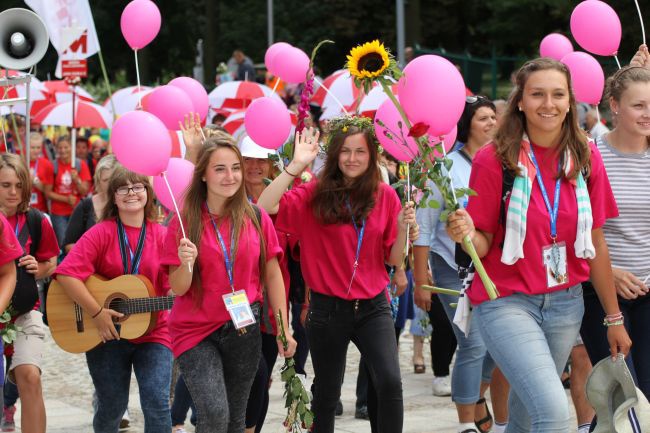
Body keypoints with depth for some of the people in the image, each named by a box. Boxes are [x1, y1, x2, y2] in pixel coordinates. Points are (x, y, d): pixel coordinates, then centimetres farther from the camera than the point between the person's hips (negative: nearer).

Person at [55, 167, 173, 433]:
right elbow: (66, 273, -15)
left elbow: (173, 286, -3)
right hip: (106, 333, -1)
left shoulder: (160, 236, 0)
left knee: (157, 404, -13)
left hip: (152, 330, 1)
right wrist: (96, 312, -19)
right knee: (112, 408, 8)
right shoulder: (102, 233, -6)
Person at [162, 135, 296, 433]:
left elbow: (272, 275, 6)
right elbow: (178, 288, -7)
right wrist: (186, 264, -27)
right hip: (196, 331, -3)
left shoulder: (256, 218, -1)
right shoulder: (185, 221, -7)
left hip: (244, 330, 3)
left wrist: (284, 329, 2)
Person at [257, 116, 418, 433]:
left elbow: (394, 259, 4)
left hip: (372, 307, 1)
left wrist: (403, 228, -14)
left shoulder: (385, 196, 0)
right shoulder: (316, 195, -5)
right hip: (328, 309, -1)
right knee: (327, 393, 13)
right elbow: (265, 207, -19)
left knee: (390, 383, -17)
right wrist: (296, 165, -20)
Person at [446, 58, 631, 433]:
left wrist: (614, 318, 11)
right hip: (507, 302, -4)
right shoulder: (494, 159, -10)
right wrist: (467, 236, -30)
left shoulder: (586, 158, 1)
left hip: (565, 304, 4)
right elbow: (484, 244, -6)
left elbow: (596, 244, 7)